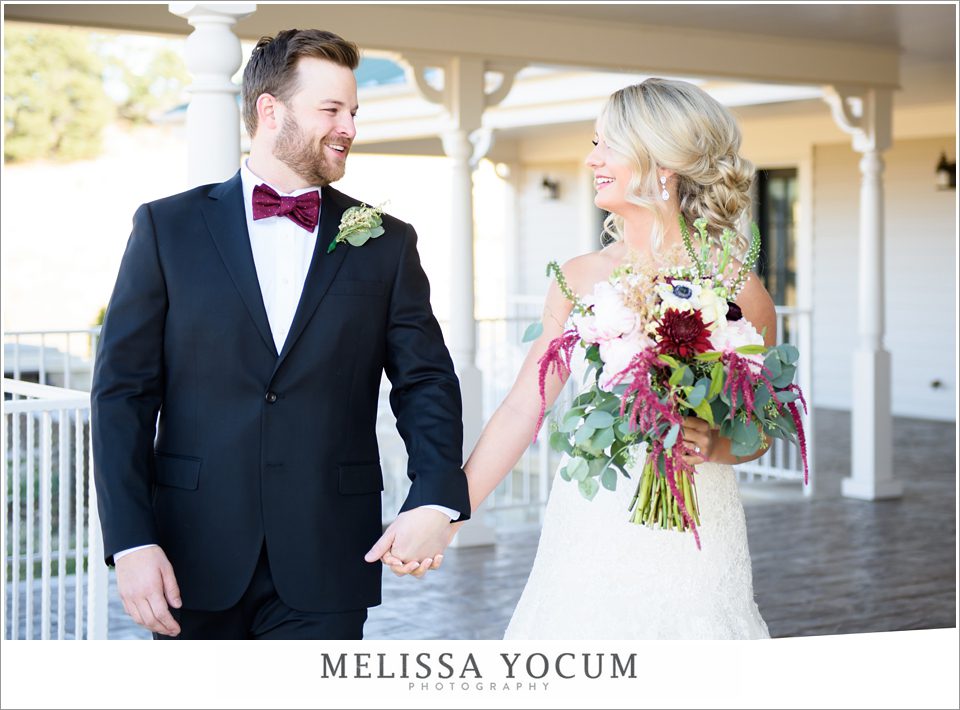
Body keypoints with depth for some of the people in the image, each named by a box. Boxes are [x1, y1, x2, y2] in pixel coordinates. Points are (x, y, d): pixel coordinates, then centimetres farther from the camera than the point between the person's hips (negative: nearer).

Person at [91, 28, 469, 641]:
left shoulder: (387, 244, 7)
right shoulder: (168, 227, 3)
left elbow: (426, 382, 4)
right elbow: (123, 390, 0)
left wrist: (436, 501, -15)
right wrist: (129, 540, -9)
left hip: (326, 565, 1)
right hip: (196, 557, 0)